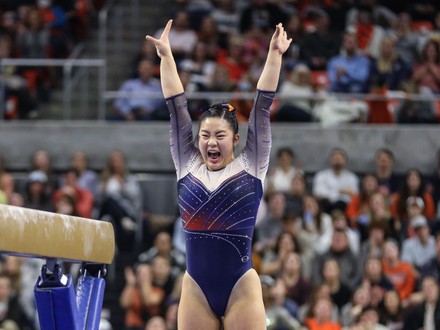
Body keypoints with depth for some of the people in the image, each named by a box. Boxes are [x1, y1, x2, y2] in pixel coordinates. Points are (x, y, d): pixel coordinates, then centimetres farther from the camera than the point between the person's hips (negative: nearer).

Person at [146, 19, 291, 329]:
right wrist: (166, 56, 6)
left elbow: (262, 106, 0)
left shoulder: (251, 166, 3)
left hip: (241, 287, -3)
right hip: (196, 288, 3)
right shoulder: (188, 165, 8)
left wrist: (275, 54, -2)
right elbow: (177, 106, 7)